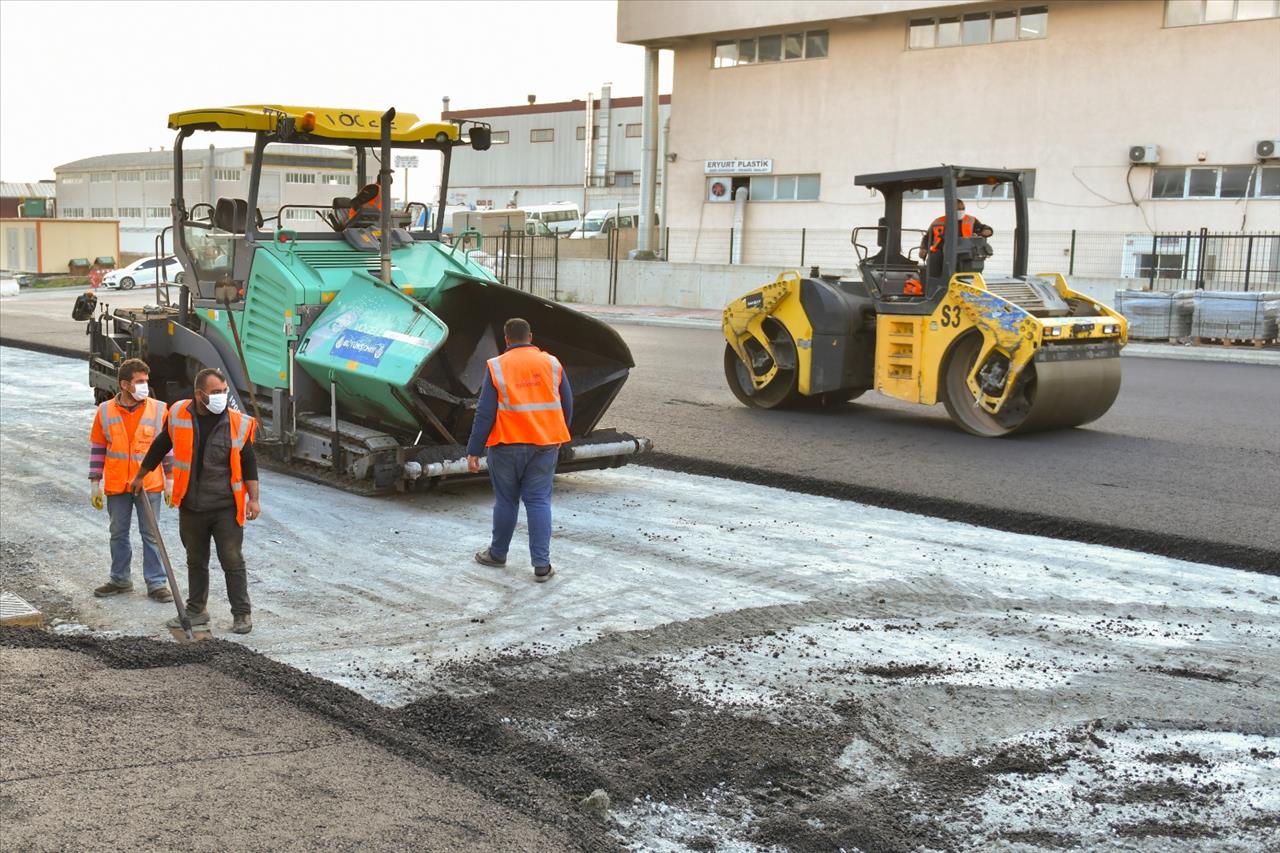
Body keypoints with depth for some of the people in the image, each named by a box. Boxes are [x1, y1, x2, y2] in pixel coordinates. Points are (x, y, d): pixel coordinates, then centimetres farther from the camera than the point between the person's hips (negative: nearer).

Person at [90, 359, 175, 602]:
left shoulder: (158, 409, -3)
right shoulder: (105, 411, -1)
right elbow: (97, 448, 6)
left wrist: (170, 481, 2)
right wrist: (95, 483, 4)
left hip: (149, 485, -2)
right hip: (116, 486, 2)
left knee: (151, 535, 3)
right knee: (118, 534, 14)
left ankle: (156, 583, 10)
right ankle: (120, 580, 28)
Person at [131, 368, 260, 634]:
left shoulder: (238, 423, -8)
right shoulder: (179, 415, -2)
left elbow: (249, 463, -1)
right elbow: (159, 447, 14)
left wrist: (253, 499, -5)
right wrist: (140, 476, 24)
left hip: (226, 508, -3)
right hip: (191, 507, 3)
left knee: (232, 562, 0)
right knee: (195, 562, 16)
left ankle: (242, 614, 9)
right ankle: (197, 610, 30)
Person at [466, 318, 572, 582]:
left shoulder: (497, 367, -6)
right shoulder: (551, 364, 2)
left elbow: (484, 413, -8)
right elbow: (567, 406, 9)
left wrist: (473, 451, -4)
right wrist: (558, 437, 24)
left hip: (508, 445, -2)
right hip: (545, 445, 2)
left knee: (506, 500, 13)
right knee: (539, 501, 4)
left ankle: (497, 554, 28)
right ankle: (542, 565, 0)